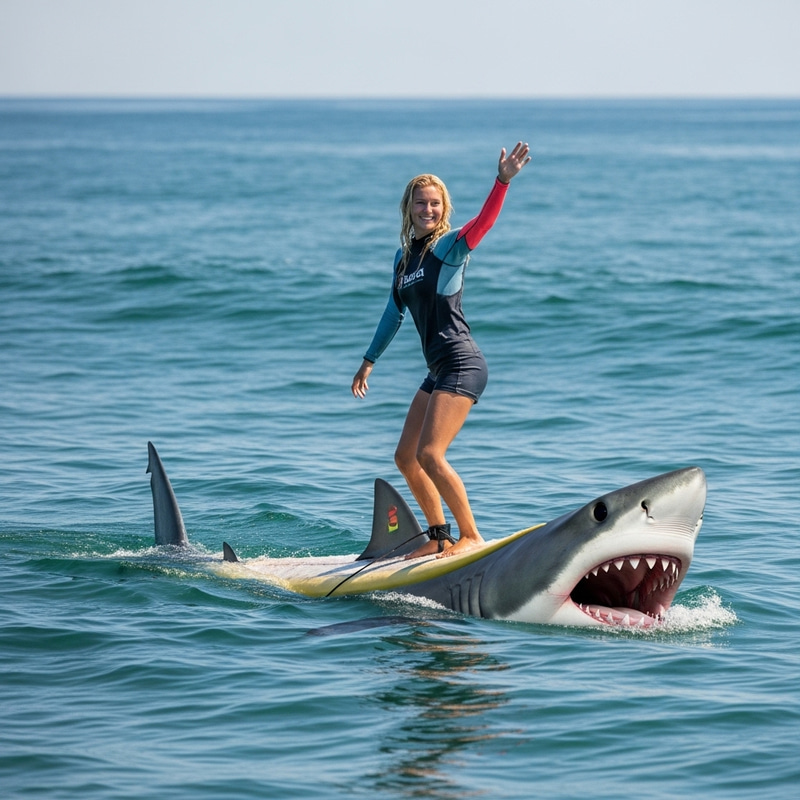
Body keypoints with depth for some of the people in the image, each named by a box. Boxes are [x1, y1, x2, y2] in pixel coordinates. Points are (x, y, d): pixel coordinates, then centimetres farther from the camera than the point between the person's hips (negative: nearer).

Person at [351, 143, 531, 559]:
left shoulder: (448, 246, -7)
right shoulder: (404, 255, 15)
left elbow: (482, 223, -28)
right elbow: (394, 312, 26)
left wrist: (503, 180, -44)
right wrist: (369, 361, 31)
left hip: (462, 366, -9)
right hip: (439, 370, 9)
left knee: (429, 455, -15)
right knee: (406, 457, 12)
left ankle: (471, 536, -4)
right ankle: (439, 537, 23)